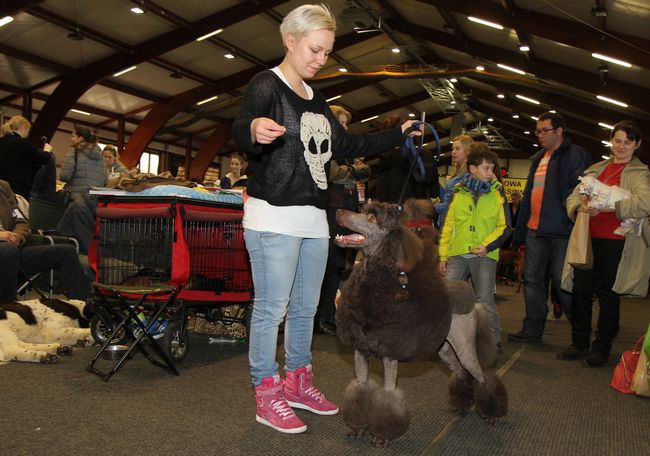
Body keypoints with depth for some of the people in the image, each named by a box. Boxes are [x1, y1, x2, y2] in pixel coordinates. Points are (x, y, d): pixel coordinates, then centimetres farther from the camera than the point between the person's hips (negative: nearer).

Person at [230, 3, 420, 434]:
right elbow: (240, 127, -26)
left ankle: (298, 382, 28)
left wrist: (398, 134, 21)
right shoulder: (266, 85, -6)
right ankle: (267, 395, 10)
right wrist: (254, 129, -50)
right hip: (274, 217, -8)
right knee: (272, 307, -3)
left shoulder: (316, 99, 18)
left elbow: (348, 145, 24)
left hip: (314, 219, 8)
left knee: (306, 306, 13)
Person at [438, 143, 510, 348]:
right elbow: (448, 226, 9)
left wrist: (487, 245, -13)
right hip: (457, 254, 2)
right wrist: (443, 255, 5)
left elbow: (505, 226, 2)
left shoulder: (497, 192, 4)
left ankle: (493, 341, 16)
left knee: (485, 301, -1)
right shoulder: (458, 192, 7)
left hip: (485, 255, -2)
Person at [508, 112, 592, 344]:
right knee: (533, 280, 10)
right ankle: (532, 330, 20)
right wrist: (520, 229, 17)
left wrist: (568, 215, -21)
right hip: (535, 229, 8)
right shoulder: (538, 158, 20)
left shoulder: (576, 155, -4)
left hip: (561, 231, -8)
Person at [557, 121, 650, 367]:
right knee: (580, 290, 5)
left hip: (617, 241, -4)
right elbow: (573, 196, 10)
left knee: (607, 293, 1)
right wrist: (580, 208, -13)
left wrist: (608, 206, -28)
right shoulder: (595, 169, 17)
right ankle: (579, 343, 20)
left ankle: (601, 347, 16)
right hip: (589, 238, 4)